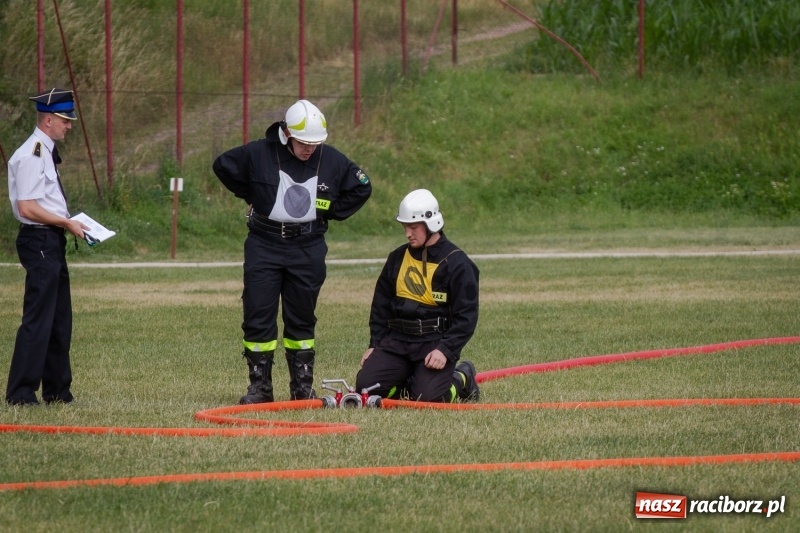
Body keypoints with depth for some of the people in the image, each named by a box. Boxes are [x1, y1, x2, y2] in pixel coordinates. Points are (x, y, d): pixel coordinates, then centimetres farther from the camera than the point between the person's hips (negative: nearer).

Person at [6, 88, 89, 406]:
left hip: (52, 242, 10)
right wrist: (67, 223, -17)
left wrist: (67, 224, 10)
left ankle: (57, 390, 21)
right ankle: (21, 393, -5)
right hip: (39, 241, -10)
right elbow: (27, 208, -22)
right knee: (37, 319, -9)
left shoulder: (45, 152, 14)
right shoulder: (31, 156, -16)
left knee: (60, 320, 14)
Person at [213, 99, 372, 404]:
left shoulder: (331, 161, -3)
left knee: (301, 319, 7)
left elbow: (361, 188, 11)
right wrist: (253, 197, 5)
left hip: (308, 248, 1)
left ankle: (303, 386, 14)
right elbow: (223, 166, 5)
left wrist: (331, 212, 4)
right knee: (258, 316, -4)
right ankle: (260, 387, 3)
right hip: (264, 244, -1)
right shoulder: (259, 154, -10)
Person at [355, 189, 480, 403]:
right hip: (397, 340, 5)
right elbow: (381, 304, 19)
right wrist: (375, 344, 11)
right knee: (366, 385, -14)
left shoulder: (456, 263, -7)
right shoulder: (397, 258, 11)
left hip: (435, 342, -5)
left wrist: (445, 350, -20)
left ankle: (462, 379, 10)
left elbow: (466, 316, -9)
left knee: (428, 397, -23)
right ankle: (413, 381, 13)